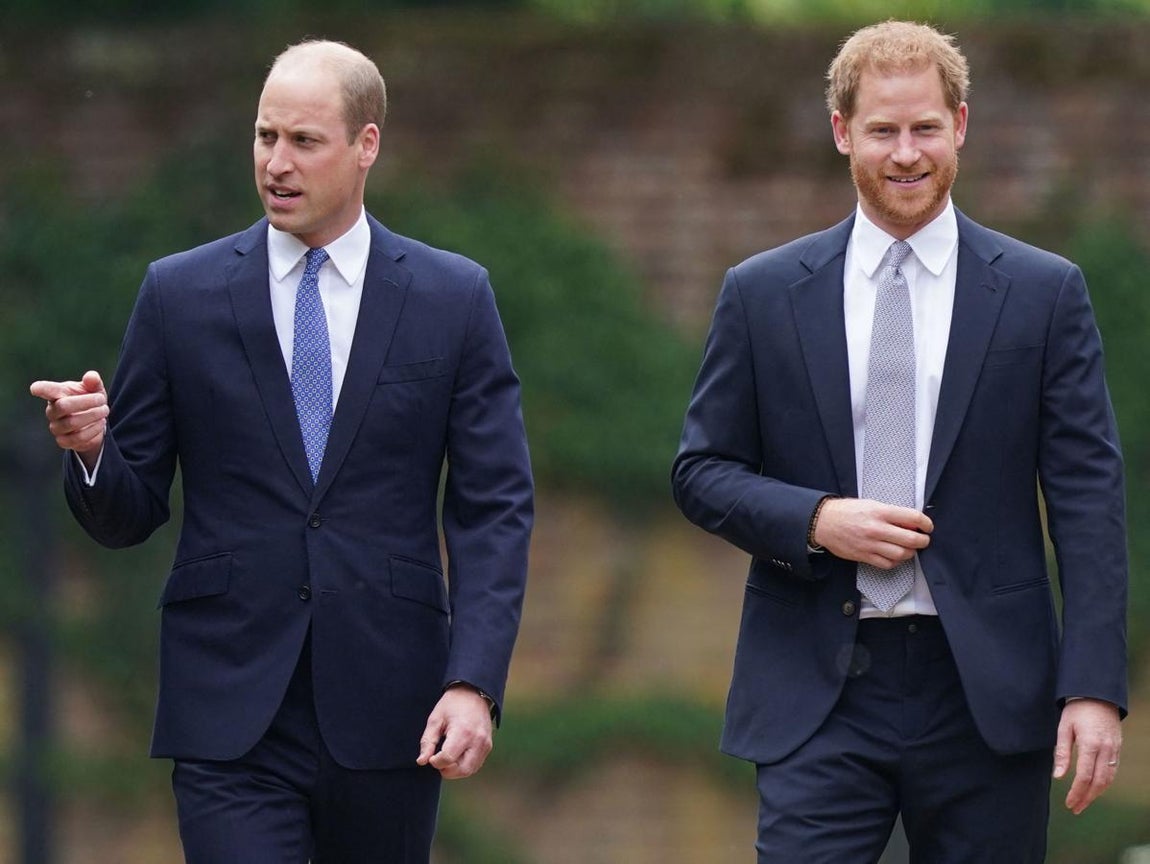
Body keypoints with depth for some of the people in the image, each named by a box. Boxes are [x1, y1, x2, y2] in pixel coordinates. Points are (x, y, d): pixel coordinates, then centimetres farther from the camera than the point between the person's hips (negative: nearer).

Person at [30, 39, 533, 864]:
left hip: (387, 712, 1)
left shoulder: (454, 299, 5)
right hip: (231, 712, -1)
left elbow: (494, 511, 2)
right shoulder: (181, 294, 5)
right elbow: (127, 514, 7)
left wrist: (474, 684, -10)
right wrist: (90, 448, -16)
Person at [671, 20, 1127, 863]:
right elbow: (702, 472, 9)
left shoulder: (1044, 293, 4)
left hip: (985, 690, 0)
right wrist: (815, 521, -11)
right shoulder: (763, 294, 7)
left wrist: (1094, 687, -9)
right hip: (817, 695, 0)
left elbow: (1088, 499, 0)